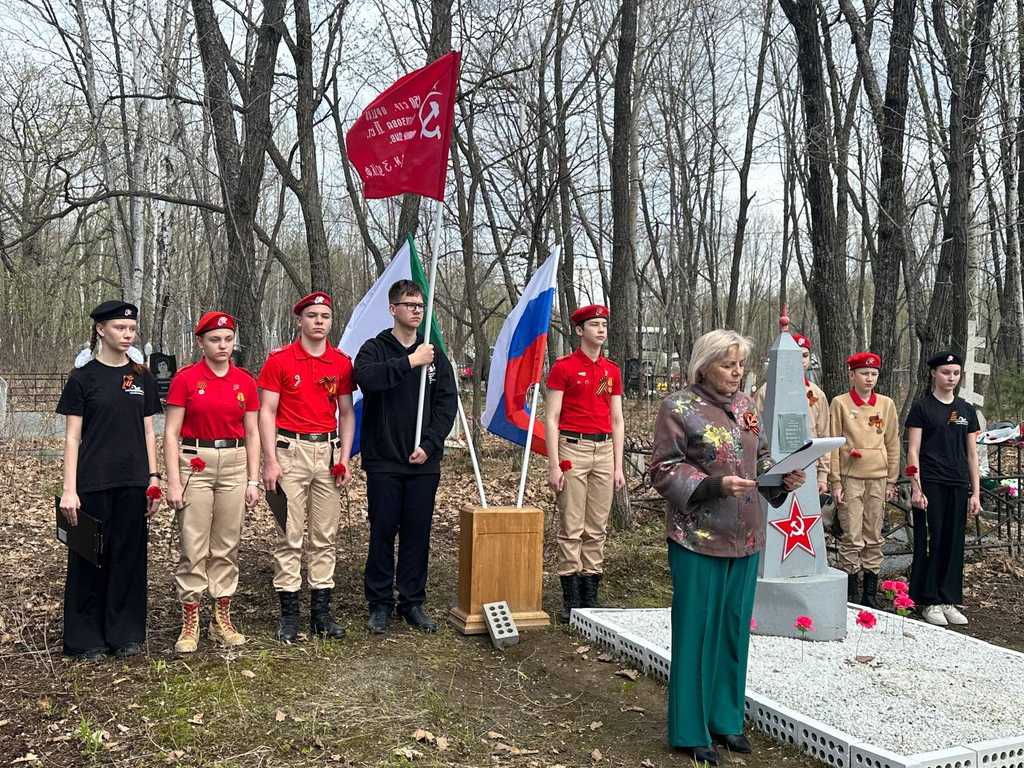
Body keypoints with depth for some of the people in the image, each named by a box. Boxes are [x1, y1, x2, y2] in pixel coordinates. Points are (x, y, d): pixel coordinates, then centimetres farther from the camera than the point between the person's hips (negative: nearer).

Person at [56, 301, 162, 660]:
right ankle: (86, 637, 18)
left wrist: (153, 478, 5)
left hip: (132, 482, 3)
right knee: (90, 557, 5)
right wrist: (69, 490, -9)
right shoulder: (83, 377, -3)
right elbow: (72, 437, -4)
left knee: (129, 556, 8)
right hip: (94, 483, -3)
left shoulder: (142, 378, 7)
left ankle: (124, 633, 20)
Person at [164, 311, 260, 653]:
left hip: (234, 465, 3)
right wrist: (173, 482, -10)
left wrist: (253, 480, 4)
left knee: (227, 546, 9)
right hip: (195, 464, -3)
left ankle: (222, 620, 19)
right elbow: (171, 433, -4)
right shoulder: (185, 378, -4)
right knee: (193, 547, -2)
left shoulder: (245, 381, 5)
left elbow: (252, 434, 9)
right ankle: (189, 624, 10)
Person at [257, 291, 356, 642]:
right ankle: (289, 612, 7)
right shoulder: (279, 360, -2)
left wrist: (344, 458, 4)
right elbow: (267, 412, -3)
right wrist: (270, 461, -10)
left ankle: (321, 609, 16)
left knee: (325, 535, 8)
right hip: (290, 451, -3)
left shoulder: (342, 362, 8)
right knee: (289, 536, -1)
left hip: (328, 452, 4)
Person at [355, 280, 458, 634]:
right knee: (382, 533, 3)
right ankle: (379, 604, 15)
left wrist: (429, 445, -6)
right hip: (383, 462, -2)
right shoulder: (374, 349, 2)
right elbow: (367, 378, -21)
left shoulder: (435, 355, 10)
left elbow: (447, 403, 4)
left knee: (418, 534, 7)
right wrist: (409, 362, -21)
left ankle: (412, 602, 19)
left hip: (424, 462, 3)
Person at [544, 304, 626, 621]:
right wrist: (553, 465, -11)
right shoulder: (563, 367, -2)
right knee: (571, 529, -2)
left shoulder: (612, 370, 12)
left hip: (604, 451, 5)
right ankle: (571, 601, 6)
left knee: (597, 529, 8)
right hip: (573, 449, -5)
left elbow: (616, 420, 15)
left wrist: (618, 466, 10)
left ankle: (591, 597, 16)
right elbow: (551, 419, -5)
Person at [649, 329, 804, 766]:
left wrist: (784, 477, -2)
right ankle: (691, 731, 15)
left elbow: (760, 458, 18)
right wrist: (714, 486, -23)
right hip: (699, 538, -6)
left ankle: (726, 718, 29)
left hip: (745, 538, 7)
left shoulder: (745, 406, 11)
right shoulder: (679, 408, -9)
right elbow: (663, 470, -11)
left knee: (735, 629, 14)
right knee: (697, 631, 1)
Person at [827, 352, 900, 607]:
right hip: (850, 477, -3)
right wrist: (835, 481, -6)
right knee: (852, 538, -4)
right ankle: (848, 594, 4)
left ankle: (870, 596, 15)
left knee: (874, 538, 7)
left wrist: (892, 480, 8)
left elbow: (893, 444, 11)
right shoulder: (840, 403, 0)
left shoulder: (886, 404, 9)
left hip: (878, 478, 3)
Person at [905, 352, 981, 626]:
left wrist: (975, 492, 8)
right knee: (930, 542, -1)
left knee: (954, 543, 7)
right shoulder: (921, 407, -1)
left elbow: (972, 454, 13)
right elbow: (913, 451, -4)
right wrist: (916, 488, -11)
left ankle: (949, 601, 16)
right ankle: (929, 602, 8)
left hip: (958, 485, 4)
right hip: (930, 484, -4)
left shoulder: (966, 410, 12)